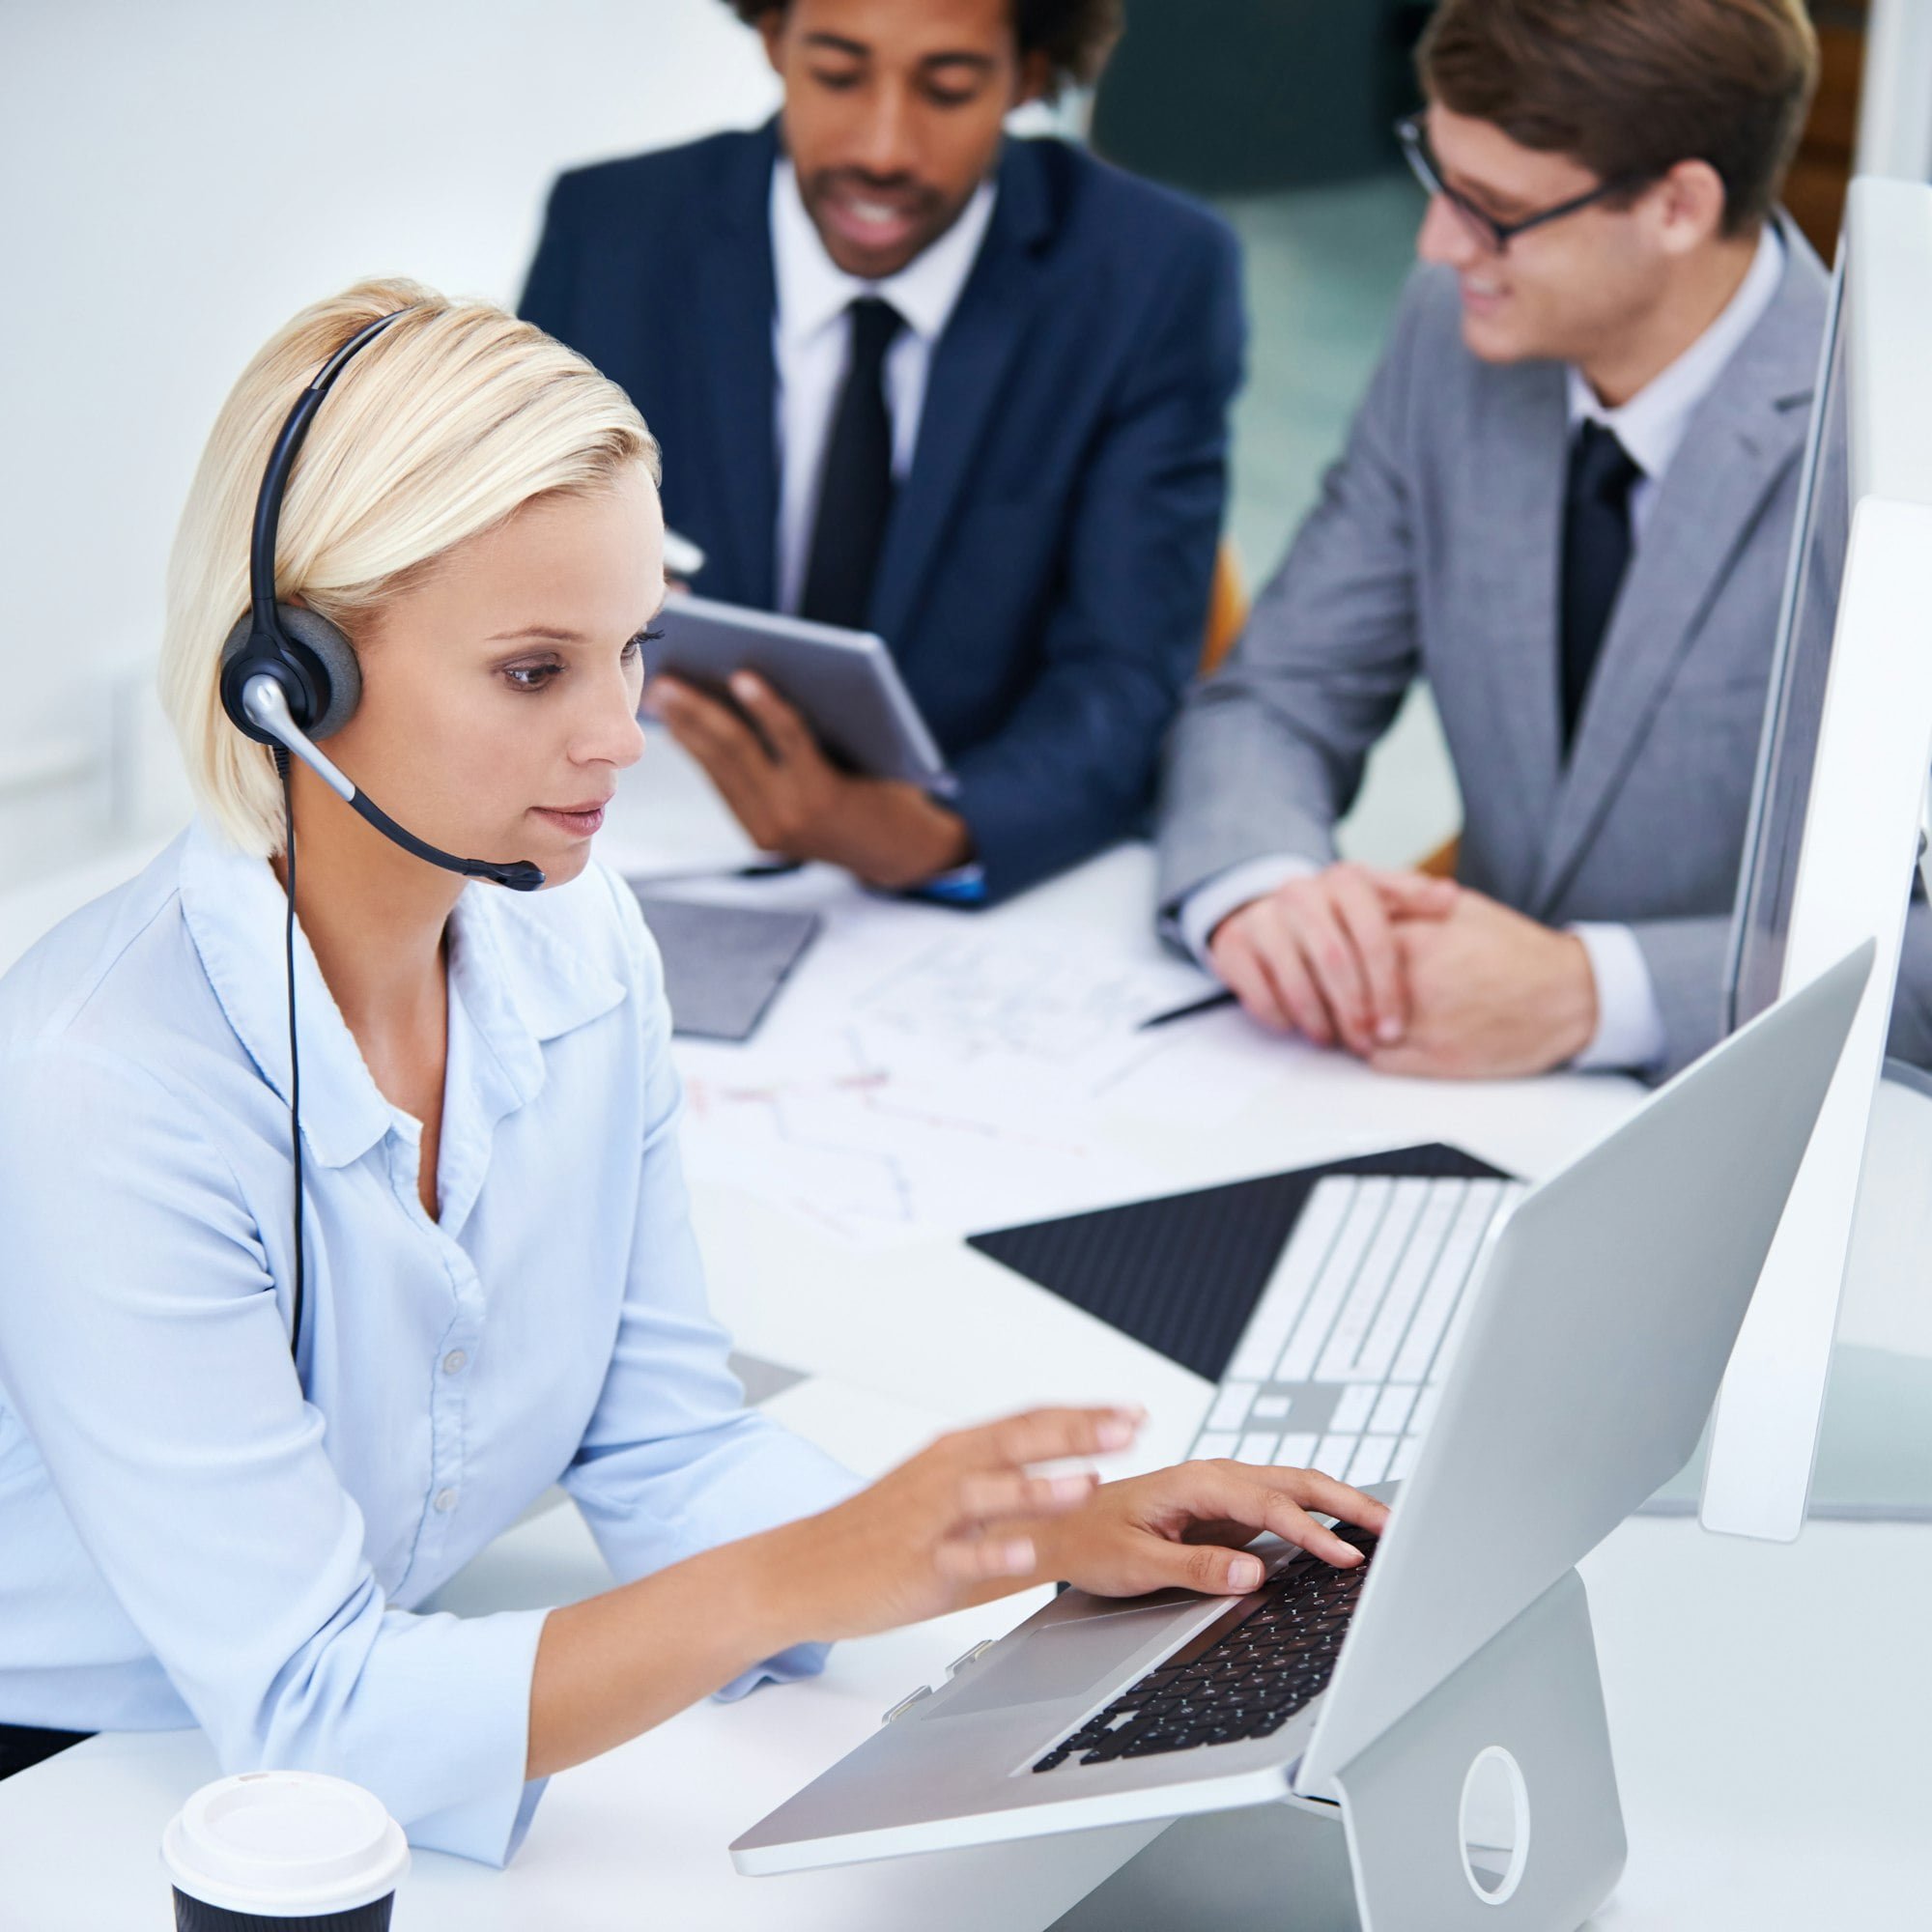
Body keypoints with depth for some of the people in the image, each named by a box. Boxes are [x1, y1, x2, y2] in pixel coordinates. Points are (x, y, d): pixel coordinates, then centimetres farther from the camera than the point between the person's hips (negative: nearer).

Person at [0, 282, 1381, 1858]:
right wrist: (806, 1578, -35)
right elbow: (306, 1711, -27)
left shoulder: (578, 949, -5)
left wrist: (1049, 1539, -12)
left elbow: (662, 1450, 2)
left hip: (375, 1745, 5)